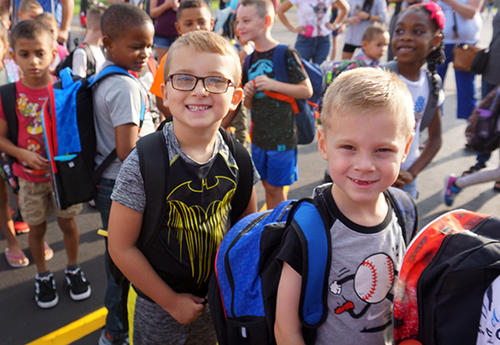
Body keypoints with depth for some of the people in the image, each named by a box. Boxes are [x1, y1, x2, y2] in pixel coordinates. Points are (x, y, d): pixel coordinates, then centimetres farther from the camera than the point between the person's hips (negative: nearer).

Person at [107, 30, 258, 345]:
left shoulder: (236, 157, -10)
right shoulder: (143, 163, -22)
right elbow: (122, 247, -16)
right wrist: (171, 300, -11)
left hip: (220, 297, 4)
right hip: (158, 307, -3)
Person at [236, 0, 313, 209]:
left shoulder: (286, 54, -11)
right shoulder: (250, 60, 7)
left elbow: (307, 90, -11)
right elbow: (249, 105, 13)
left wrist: (273, 85, -21)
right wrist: (248, 95, -10)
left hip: (282, 135, -6)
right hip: (259, 134, 6)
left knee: (275, 187, 4)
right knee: (267, 184, 16)